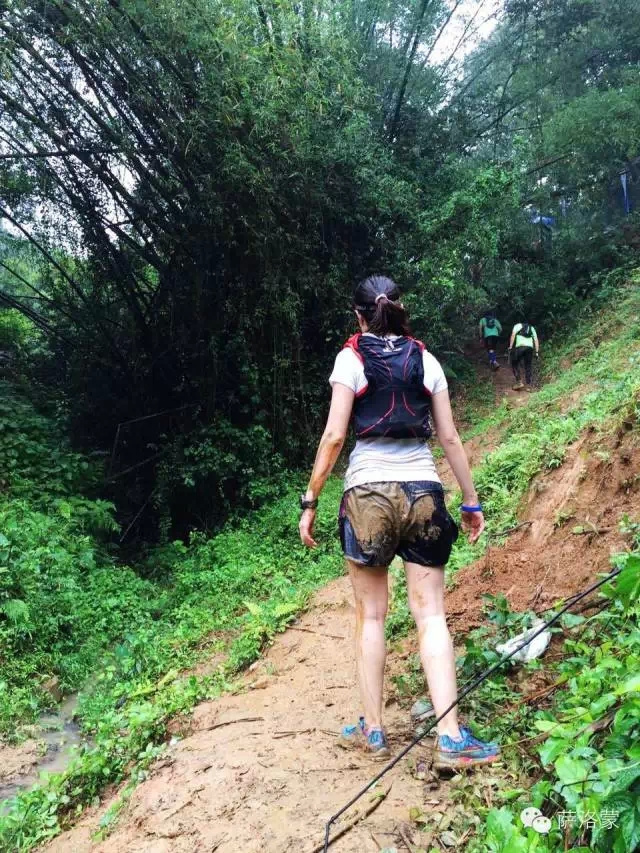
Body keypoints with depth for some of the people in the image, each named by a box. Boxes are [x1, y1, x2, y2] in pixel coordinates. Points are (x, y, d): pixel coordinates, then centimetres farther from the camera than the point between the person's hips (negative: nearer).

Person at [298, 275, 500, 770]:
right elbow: (450, 439, 8)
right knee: (431, 615, 6)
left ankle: (372, 729, 19)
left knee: (371, 615, 11)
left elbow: (334, 436, -6)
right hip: (423, 492, 2)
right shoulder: (426, 359, 8)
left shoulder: (351, 359, 0)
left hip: (368, 492, -2)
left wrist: (311, 501, 0)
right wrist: (472, 501, 15)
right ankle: (451, 738, 4)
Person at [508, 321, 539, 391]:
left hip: (520, 346, -3)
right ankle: (529, 385, 8)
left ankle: (519, 382, 1)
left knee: (515, 364, 11)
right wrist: (537, 352, 16)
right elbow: (536, 340, 20)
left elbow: (513, 335, 3)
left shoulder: (517, 325, 21)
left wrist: (510, 347, -1)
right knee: (528, 366, 10)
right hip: (530, 347, 3)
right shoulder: (532, 328, 31)